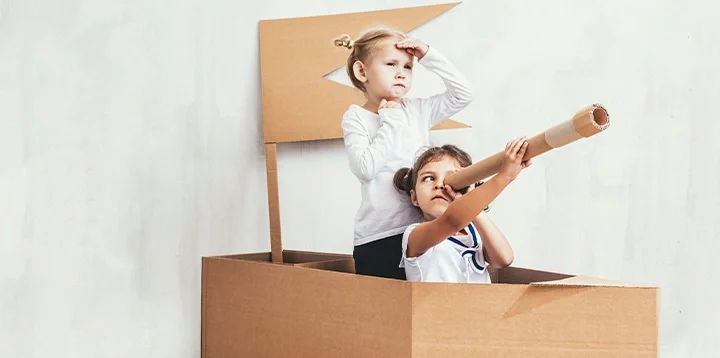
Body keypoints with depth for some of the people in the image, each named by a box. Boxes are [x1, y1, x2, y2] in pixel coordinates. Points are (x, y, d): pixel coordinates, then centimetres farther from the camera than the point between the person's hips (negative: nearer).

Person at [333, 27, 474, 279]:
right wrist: (391, 120, -9)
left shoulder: (417, 111, 11)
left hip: (421, 231, 4)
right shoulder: (356, 118, -1)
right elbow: (365, 168, -16)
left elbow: (463, 94, 9)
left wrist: (429, 56, 3)